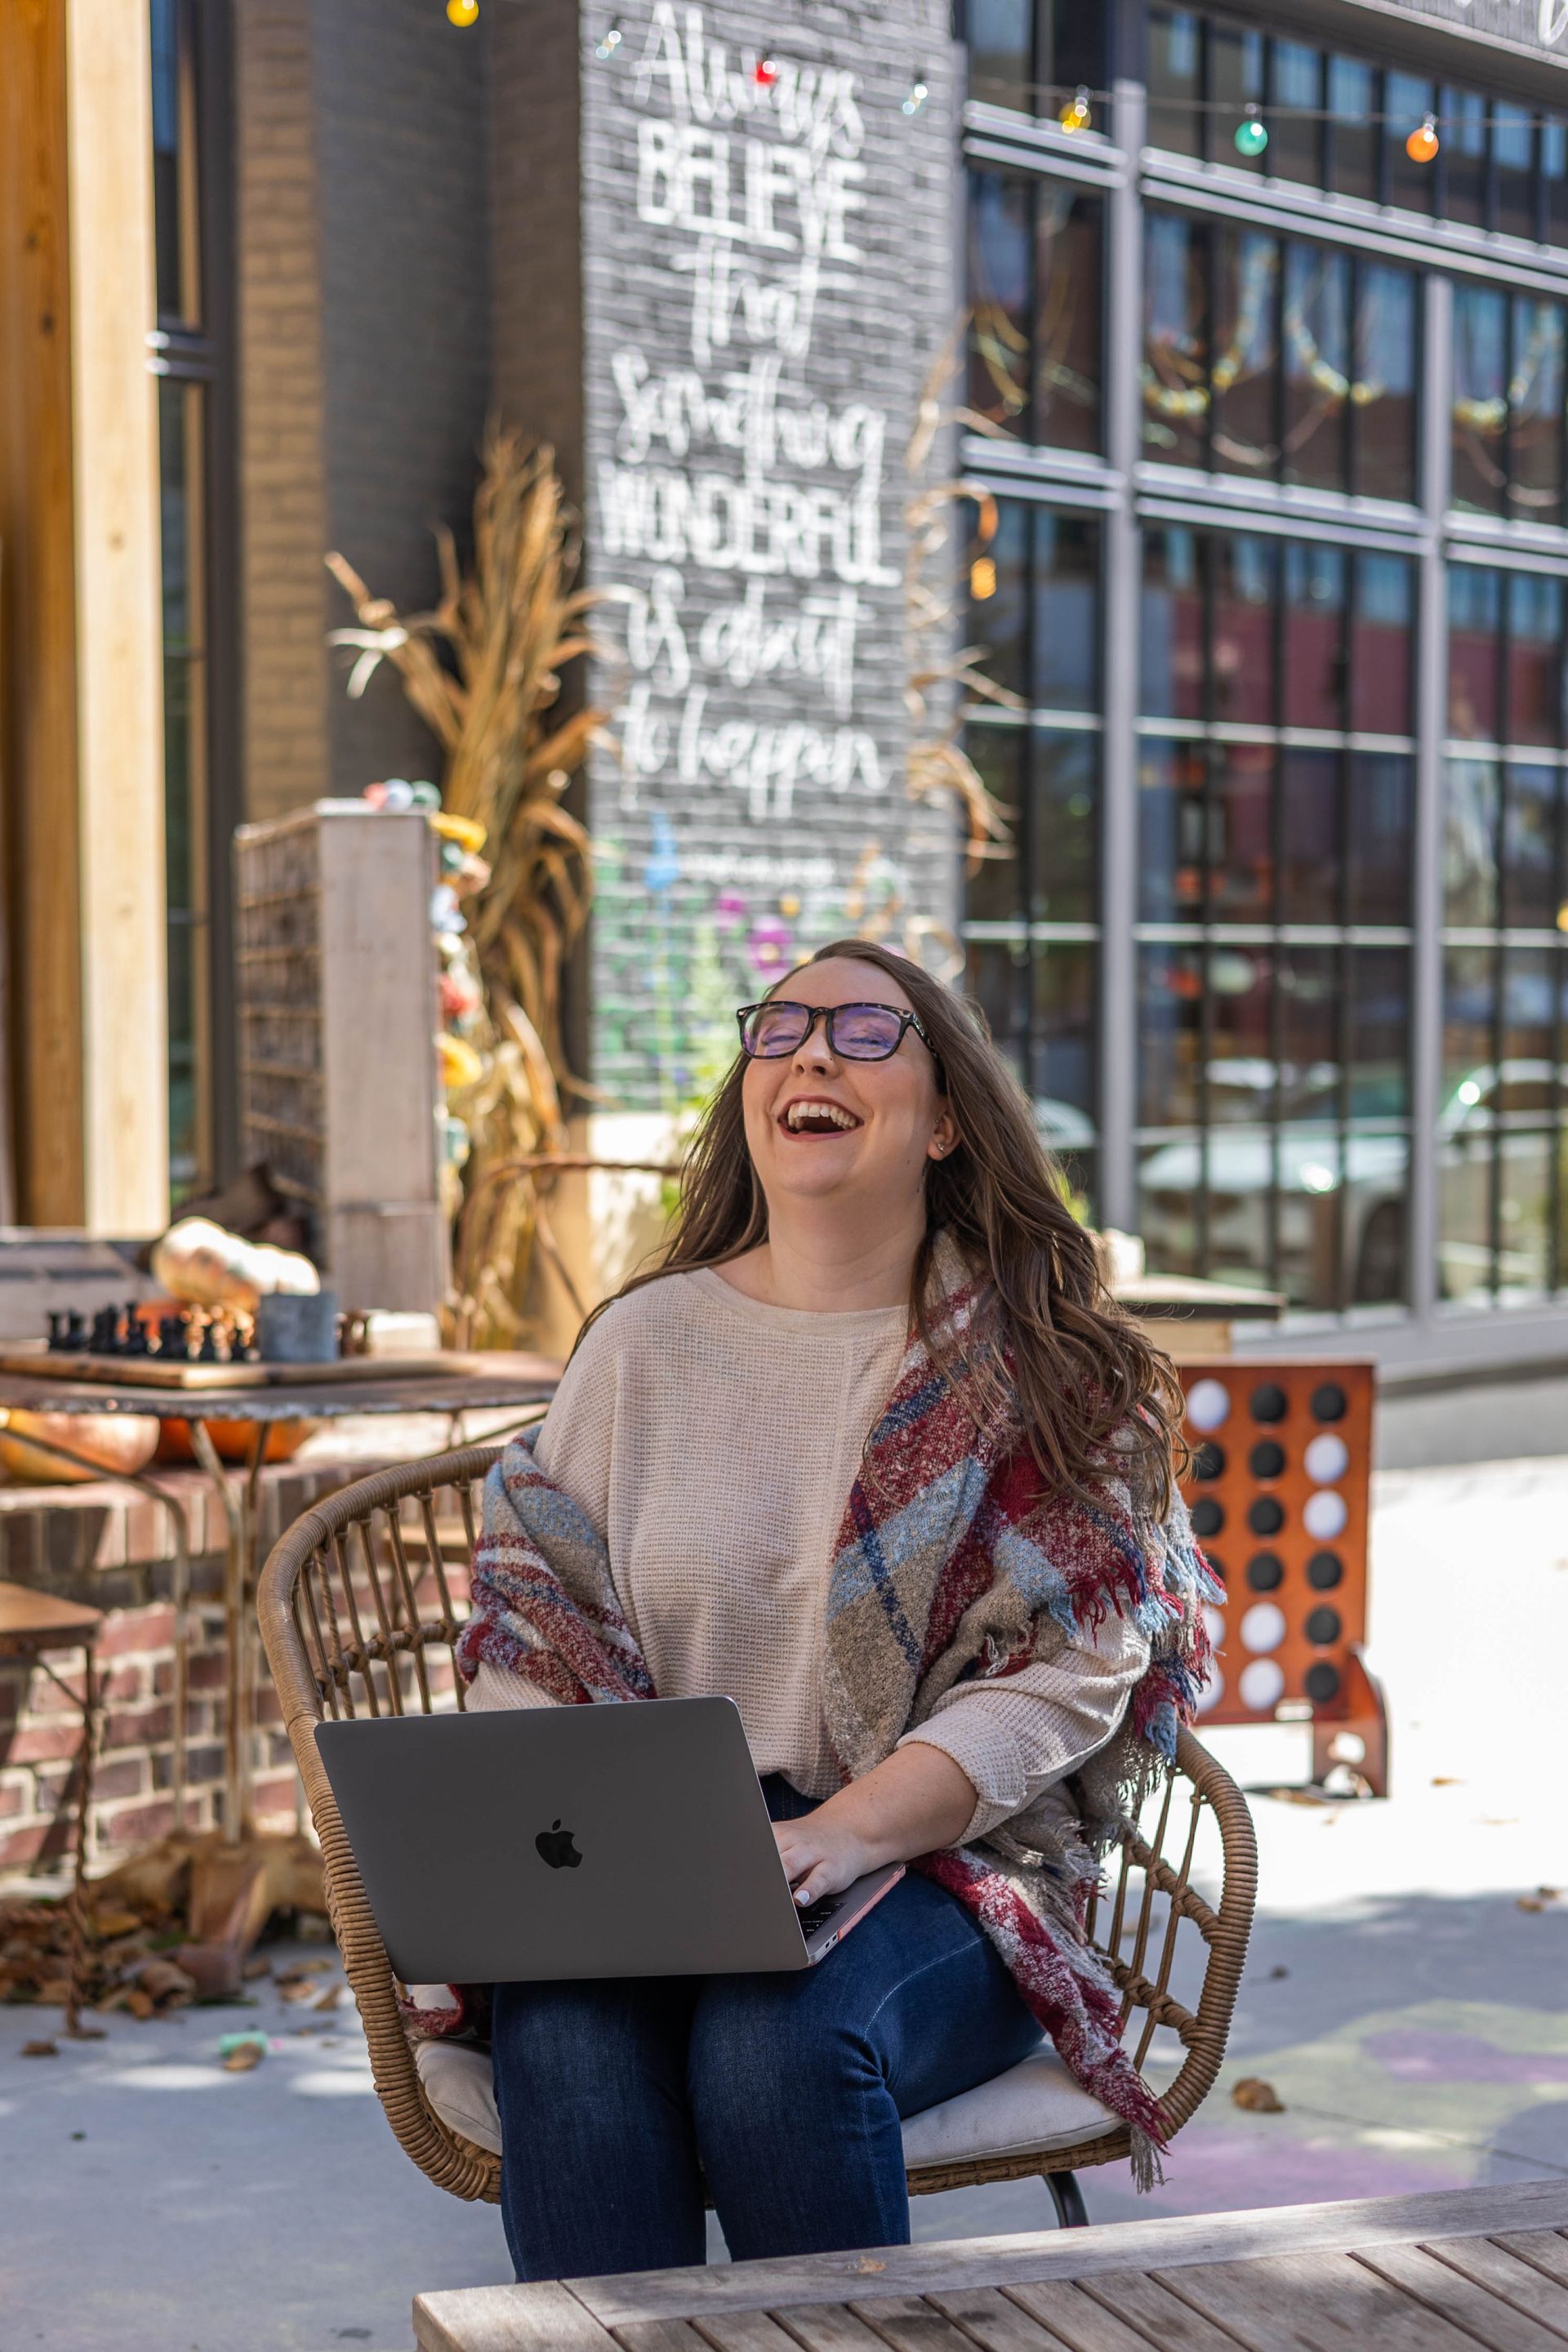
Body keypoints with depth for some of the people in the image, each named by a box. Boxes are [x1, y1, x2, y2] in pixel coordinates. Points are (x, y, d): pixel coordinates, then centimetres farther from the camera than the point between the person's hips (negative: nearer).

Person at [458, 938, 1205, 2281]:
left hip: (936, 1867, -1)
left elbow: (1057, 1682, -4)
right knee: (565, 2044, -30)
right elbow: (528, 1647, 11)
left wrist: (840, 1833, -19)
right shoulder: (645, 1340, 12)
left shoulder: (1039, 1367, 5)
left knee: (777, 2043, -32)